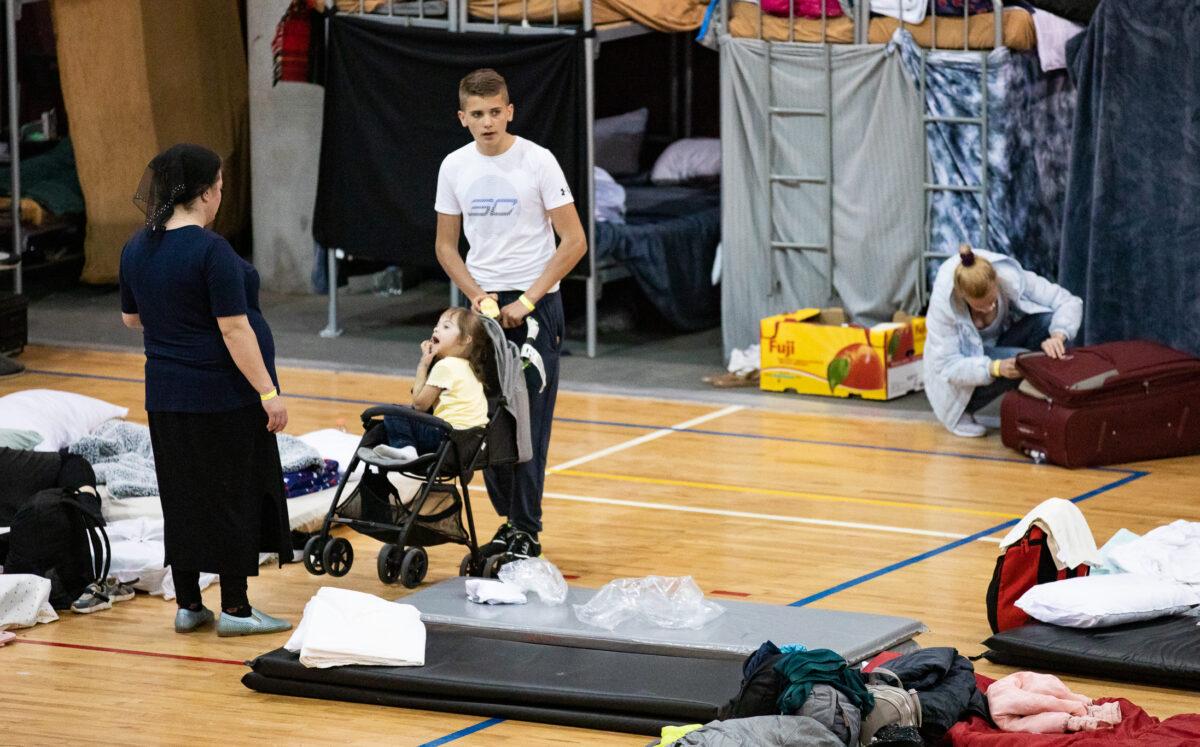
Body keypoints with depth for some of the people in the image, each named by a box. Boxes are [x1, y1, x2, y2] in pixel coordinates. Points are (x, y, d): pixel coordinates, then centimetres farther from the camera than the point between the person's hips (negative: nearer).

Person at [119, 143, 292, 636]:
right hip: (223, 398, -7)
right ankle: (235, 610, 6)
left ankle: (188, 606, 18)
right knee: (234, 495, 2)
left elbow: (131, 318, 16)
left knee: (181, 497, 13)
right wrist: (268, 392, -16)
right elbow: (235, 329, -20)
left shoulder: (137, 249, 4)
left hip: (166, 396, 7)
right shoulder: (211, 252, -18)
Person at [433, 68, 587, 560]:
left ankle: (527, 530, -1)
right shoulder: (455, 167, 4)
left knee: (530, 419, -6)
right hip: (482, 304, 4)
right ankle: (508, 519, 17)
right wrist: (475, 295, -4)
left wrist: (527, 301, -12)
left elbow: (574, 242, -9)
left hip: (535, 306, -4)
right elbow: (446, 245, 12)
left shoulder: (537, 162, -9)